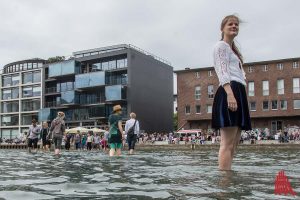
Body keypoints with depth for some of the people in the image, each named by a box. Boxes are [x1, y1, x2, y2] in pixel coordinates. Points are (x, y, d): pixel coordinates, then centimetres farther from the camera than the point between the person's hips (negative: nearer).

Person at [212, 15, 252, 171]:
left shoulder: (232, 49, 35)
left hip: (238, 93, 10)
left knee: (233, 144, 5)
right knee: (227, 144, -17)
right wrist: (230, 93, -25)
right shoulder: (221, 45, 6)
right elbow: (222, 71, -11)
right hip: (229, 92, -10)